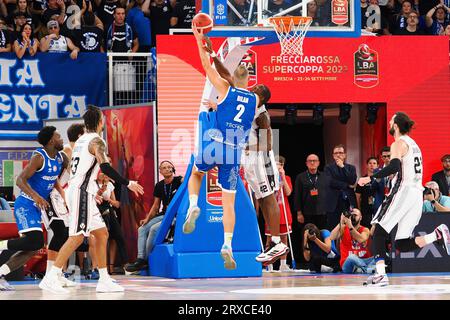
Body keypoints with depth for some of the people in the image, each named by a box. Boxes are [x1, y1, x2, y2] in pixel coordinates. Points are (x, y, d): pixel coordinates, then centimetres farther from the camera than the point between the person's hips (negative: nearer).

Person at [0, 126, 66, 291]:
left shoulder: (61, 158, 7)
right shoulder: (39, 157, -17)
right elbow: (20, 180, -23)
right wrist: (36, 196, -36)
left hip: (38, 206, 9)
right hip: (26, 205, -9)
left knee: (32, 247, 5)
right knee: (35, 241, -23)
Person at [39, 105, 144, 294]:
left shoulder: (80, 141, 18)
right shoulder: (96, 141, -10)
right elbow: (105, 166, -24)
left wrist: (94, 191, 33)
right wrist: (128, 184, -21)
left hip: (76, 190, 10)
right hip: (82, 192, -10)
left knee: (102, 234, 11)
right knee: (77, 237, -13)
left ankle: (104, 281, 10)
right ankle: (50, 279, -16)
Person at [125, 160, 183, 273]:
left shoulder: (178, 181, -3)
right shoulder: (159, 186, 13)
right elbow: (156, 205, 16)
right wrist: (147, 219, 5)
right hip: (163, 215, 7)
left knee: (154, 229, -25)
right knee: (142, 229, -7)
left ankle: (147, 260, -15)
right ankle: (140, 259, -17)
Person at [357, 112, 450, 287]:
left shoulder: (398, 144, -6)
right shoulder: (413, 144, 22)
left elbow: (394, 167, -22)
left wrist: (370, 178, -18)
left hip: (403, 191, -8)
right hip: (417, 194, 8)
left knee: (379, 231, -2)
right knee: (402, 244, 6)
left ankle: (380, 274, -13)